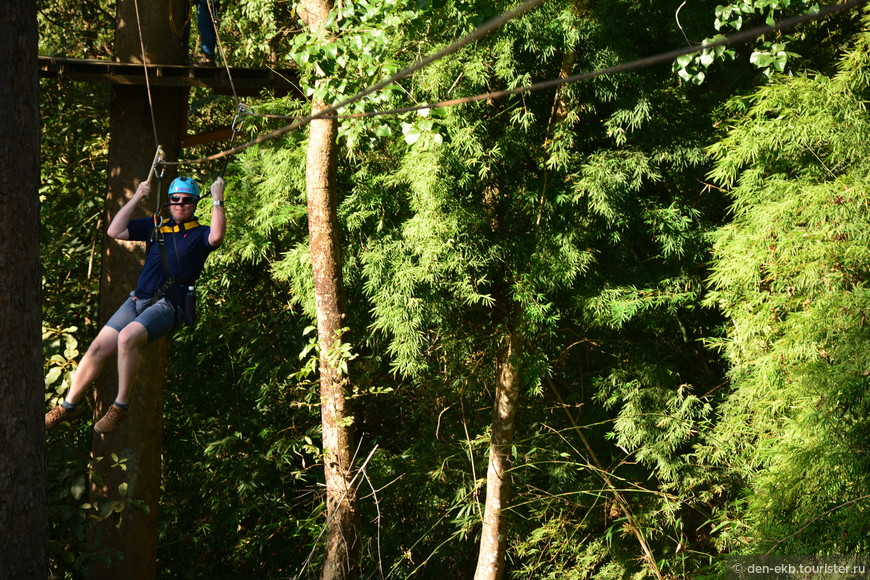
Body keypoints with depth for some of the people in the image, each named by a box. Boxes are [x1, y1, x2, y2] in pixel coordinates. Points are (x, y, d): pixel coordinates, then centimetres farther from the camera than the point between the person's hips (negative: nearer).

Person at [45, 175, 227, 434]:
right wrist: (136, 199, 11)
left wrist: (218, 200, -16)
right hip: (139, 299, 5)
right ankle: (69, 406, 7)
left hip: (170, 304, -5)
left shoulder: (199, 234, 6)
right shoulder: (154, 226, 19)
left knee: (127, 337, -32)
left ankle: (121, 406, -20)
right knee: (98, 347, -6)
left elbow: (216, 236, -18)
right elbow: (115, 231, 13)